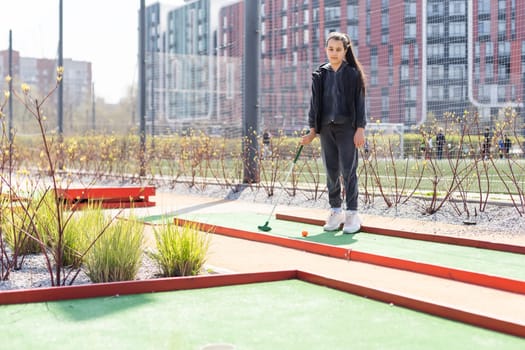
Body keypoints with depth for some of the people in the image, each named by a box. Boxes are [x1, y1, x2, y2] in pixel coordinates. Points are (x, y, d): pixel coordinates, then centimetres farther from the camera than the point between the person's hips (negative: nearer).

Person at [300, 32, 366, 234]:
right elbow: (315, 103, 11)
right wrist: (313, 130, 7)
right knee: (331, 171, 6)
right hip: (326, 128, 4)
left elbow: (359, 102, -3)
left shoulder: (353, 73, 0)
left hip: (347, 128, -4)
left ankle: (352, 214, 1)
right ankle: (336, 212, 15)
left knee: (348, 170, -5)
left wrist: (360, 129, -10)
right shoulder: (320, 75, 9)